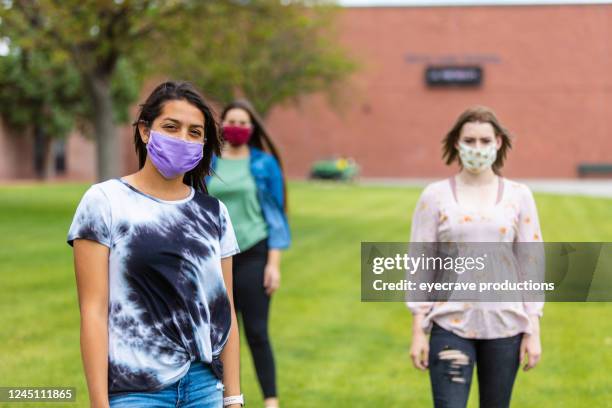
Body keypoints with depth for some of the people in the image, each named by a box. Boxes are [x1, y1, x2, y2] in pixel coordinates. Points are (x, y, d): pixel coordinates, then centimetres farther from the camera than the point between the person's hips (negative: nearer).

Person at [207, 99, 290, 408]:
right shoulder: (207, 165, 7)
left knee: (257, 333, -7)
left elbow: (276, 215, 1)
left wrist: (274, 263, -6)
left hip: (253, 255, -3)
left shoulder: (265, 164, 1)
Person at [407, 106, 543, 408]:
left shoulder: (519, 196, 5)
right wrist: (418, 331, -1)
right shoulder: (435, 196, 1)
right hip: (451, 325, -2)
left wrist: (533, 331, 2)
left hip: (504, 326, 2)